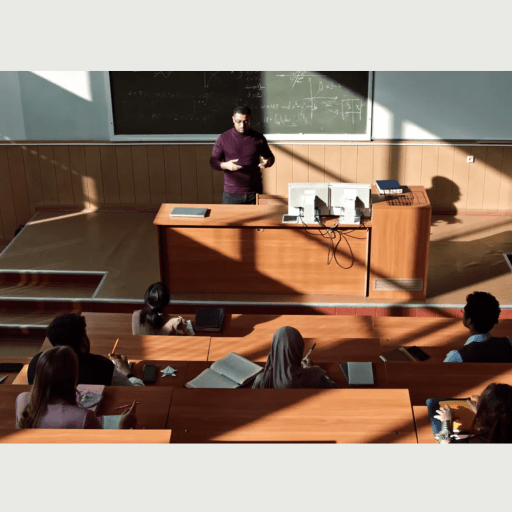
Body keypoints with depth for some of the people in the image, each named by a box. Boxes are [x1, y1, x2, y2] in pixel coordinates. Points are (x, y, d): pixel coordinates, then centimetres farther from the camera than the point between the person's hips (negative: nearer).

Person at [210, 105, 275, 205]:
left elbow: (270, 157, 15)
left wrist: (267, 162, -9)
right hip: (231, 194, -1)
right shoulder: (223, 139, -1)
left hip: (255, 193, 1)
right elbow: (213, 162, 2)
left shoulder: (259, 138, 3)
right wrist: (225, 165, -19)